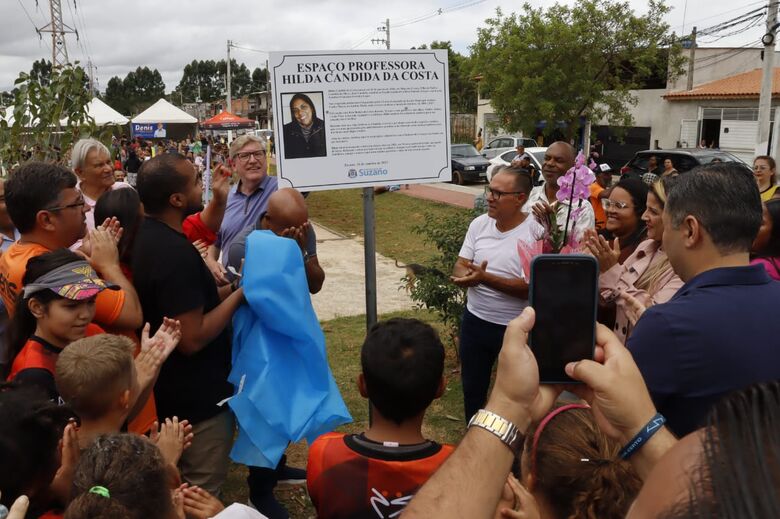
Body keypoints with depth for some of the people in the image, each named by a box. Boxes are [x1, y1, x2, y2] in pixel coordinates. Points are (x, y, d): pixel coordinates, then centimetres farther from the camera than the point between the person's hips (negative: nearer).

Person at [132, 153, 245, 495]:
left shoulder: (147, 235, 2)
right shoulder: (176, 253, -29)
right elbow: (192, 339, -28)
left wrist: (227, 288, 4)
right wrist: (239, 293, -19)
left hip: (169, 387, 10)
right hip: (196, 394, -10)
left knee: (180, 487, 27)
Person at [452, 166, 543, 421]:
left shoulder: (536, 233, -18)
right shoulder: (479, 224, -1)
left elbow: (530, 287, -22)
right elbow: (459, 267, 1)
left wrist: (485, 279, -30)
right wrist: (469, 276, -23)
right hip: (475, 320, 5)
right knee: (472, 386, 21)